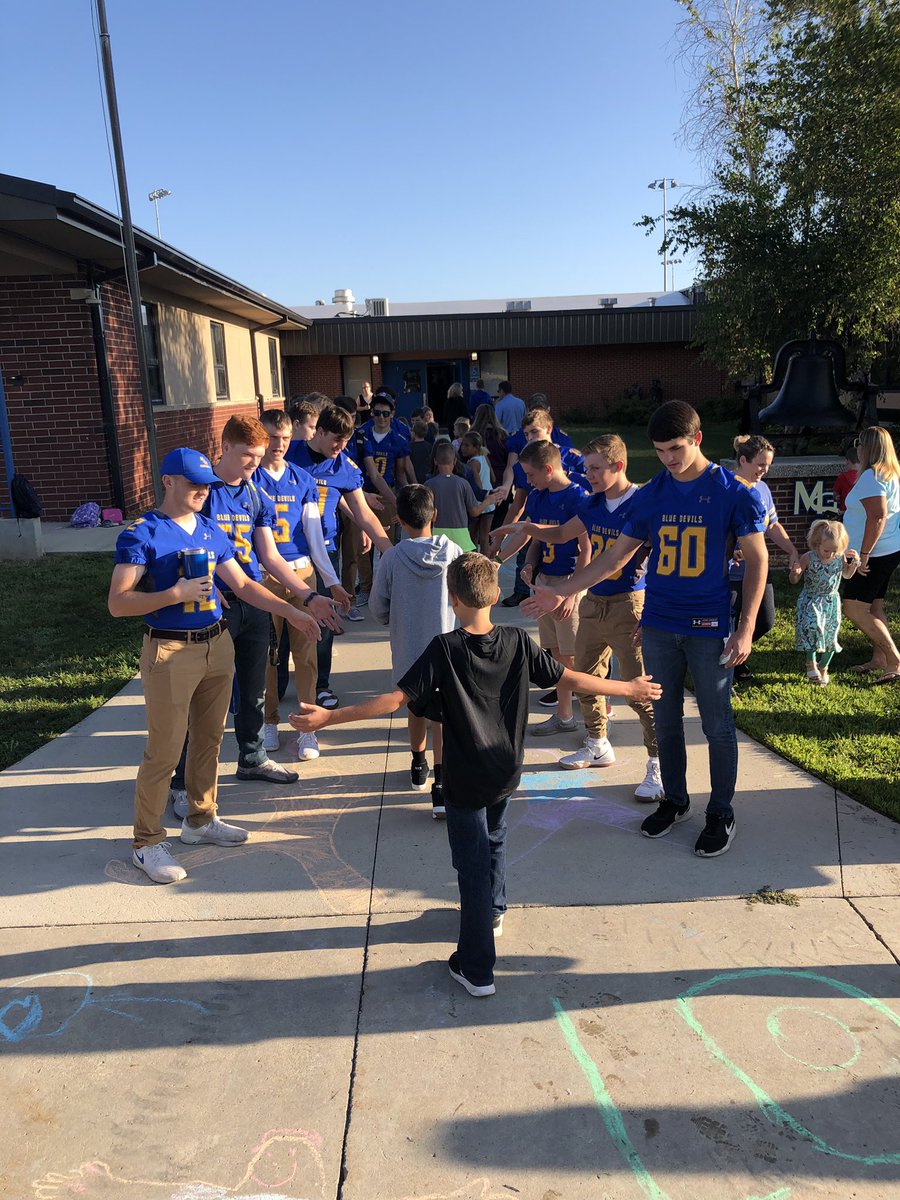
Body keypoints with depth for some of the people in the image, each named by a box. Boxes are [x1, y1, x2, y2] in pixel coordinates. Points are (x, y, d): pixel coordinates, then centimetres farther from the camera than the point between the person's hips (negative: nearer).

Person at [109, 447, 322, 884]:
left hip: (217, 646, 6)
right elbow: (118, 603, -14)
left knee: (209, 739, 16)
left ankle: (200, 820, 33)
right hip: (170, 652, -6)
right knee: (164, 750, -1)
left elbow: (243, 585, 13)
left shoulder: (212, 531, 10)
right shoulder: (140, 534, -9)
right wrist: (176, 594, -22)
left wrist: (291, 612, 4)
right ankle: (147, 842, 14)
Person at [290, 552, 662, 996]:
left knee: (472, 865, 5)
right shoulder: (517, 642, -9)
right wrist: (628, 689, 9)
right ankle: (493, 911, 51)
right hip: (506, 772, 4)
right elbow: (569, 679, -4)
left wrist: (328, 718, -19)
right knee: (494, 842, 28)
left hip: (464, 780, -4)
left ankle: (477, 970, 13)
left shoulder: (444, 649, -19)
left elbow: (397, 698, -23)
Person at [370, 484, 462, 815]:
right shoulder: (453, 552, -8)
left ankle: (418, 767, 37)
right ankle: (441, 785, -8)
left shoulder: (392, 557, -11)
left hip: (408, 647, 0)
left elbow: (377, 606, -3)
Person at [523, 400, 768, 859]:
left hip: (709, 629, -4)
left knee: (717, 726, 6)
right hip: (658, 626, 4)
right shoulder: (650, 495, 4)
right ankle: (674, 800, 33)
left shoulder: (733, 492, -7)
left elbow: (757, 560, -4)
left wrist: (746, 628, -11)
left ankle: (721, 814, 24)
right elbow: (615, 555, 8)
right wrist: (561, 593, 1)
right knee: (666, 721, 14)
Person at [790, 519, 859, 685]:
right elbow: (794, 581, -11)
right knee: (811, 628, -23)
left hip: (831, 602, 4)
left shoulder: (841, 557, -9)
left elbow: (846, 575, 12)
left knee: (830, 635, 6)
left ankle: (823, 668, 26)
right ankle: (811, 663, -3)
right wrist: (795, 572, -34)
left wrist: (854, 563, -7)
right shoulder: (808, 558, -19)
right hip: (810, 601, -3)